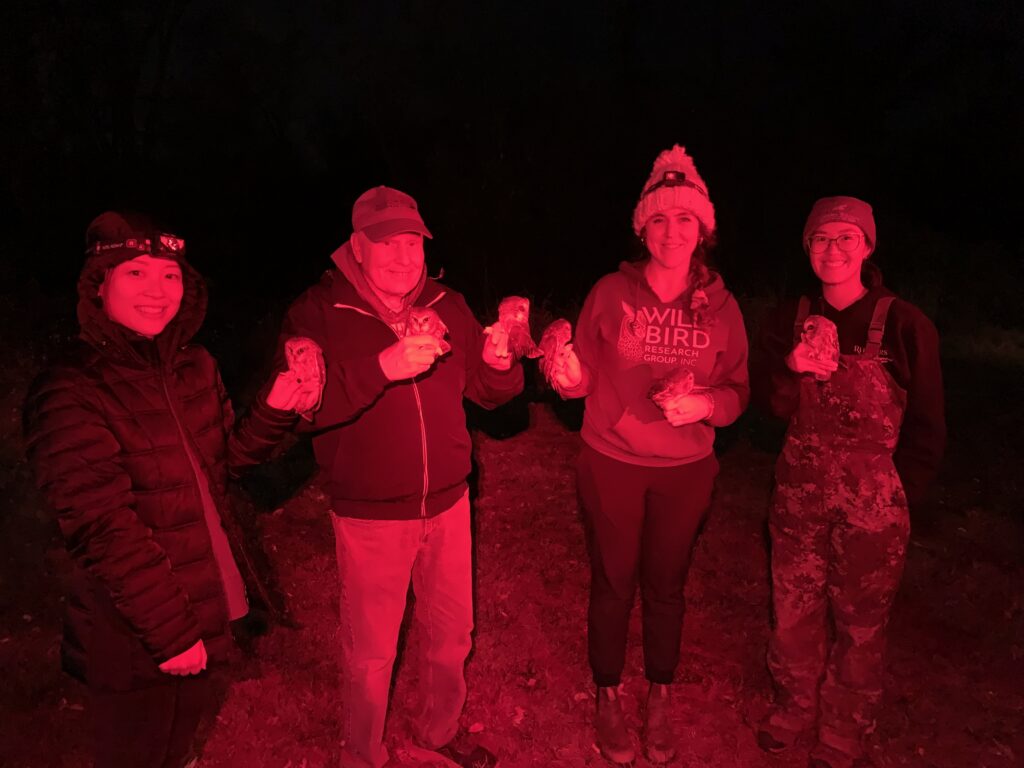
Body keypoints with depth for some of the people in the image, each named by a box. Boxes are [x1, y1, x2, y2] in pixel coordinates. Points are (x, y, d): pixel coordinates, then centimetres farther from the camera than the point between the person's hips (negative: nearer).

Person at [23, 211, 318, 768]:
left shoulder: (195, 368, -1)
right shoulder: (69, 393, -21)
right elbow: (104, 530, -23)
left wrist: (274, 411, -10)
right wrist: (168, 632, -21)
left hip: (202, 606, 6)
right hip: (132, 636, -6)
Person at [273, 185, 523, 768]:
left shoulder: (448, 307, 2)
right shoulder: (319, 312, -11)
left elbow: (491, 393, 6)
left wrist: (499, 361, -17)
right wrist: (383, 366, -36)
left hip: (448, 503, 4)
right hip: (370, 516, -4)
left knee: (452, 636, 21)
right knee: (371, 653, 13)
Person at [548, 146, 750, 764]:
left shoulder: (720, 306, -3)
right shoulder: (611, 293, -8)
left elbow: (738, 393, 0)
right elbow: (585, 378, -4)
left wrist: (705, 403, -21)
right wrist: (570, 374, -26)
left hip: (686, 471, 2)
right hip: (611, 464, -1)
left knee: (667, 585, 16)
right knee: (613, 583, 11)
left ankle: (660, 701, 38)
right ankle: (609, 698, 34)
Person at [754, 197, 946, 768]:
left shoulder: (904, 325, -12)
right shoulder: (792, 320, 0)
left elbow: (926, 427, -5)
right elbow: (776, 408, 1)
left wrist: (898, 501, -2)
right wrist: (792, 368, -18)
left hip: (872, 504, -3)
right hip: (800, 493, 4)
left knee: (860, 624, 12)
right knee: (794, 610, 16)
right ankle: (795, 707, 41)